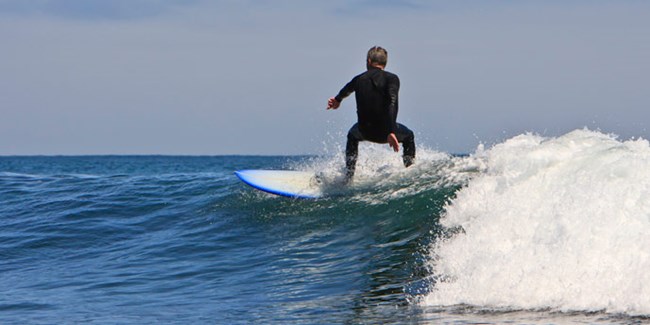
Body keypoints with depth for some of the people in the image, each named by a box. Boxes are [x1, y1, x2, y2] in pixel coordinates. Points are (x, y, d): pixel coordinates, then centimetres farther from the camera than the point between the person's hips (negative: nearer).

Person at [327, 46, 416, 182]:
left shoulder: (359, 79, 6)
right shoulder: (391, 78, -8)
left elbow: (347, 90, 31)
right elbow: (392, 103, -25)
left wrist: (337, 100, 55)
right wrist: (391, 132, -31)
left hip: (365, 131, 2)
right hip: (384, 130, -2)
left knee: (352, 135, 38)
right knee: (408, 136, 30)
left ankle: (349, 176, 30)